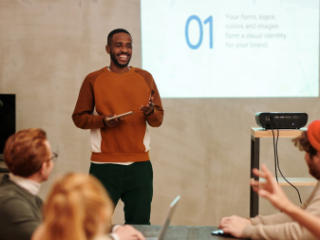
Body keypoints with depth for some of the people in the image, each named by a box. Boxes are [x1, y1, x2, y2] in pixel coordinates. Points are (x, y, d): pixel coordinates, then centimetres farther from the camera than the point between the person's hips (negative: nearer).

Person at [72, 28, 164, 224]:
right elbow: (79, 117, 4)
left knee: (140, 224, 3)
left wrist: (150, 112, -12)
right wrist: (104, 121, -13)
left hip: (140, 165, 2)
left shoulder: (145, 78, 9)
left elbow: (159, 119, 10)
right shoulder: (93, 80, 3)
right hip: (104, 165, -2)